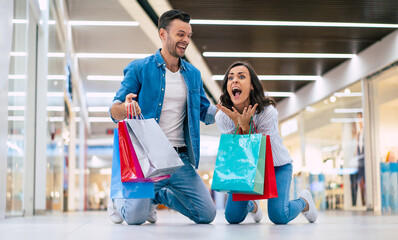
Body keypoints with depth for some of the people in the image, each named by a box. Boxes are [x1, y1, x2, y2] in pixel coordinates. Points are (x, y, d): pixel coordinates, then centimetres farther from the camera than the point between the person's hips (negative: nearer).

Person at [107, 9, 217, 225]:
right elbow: (115, 111, -4)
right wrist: (125, 106, -29)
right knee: (136, 217, -19)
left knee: (206, 215, -2)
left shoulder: (193, 74, 13)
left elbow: (205, 112, 18)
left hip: (180, 158, 5)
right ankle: (119, 200, 21)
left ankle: (157, 195, 25)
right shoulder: (139, 69, -1)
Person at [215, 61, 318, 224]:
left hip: (277, 166, -3)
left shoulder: (267, 112, -28)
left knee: (279, 216, -20)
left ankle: (304, 202, 16)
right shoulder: (222, 116, -18)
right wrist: (238, 124, -33)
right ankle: (252, 205, 30)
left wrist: (246, 126, -39)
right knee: (232, 216, -7)